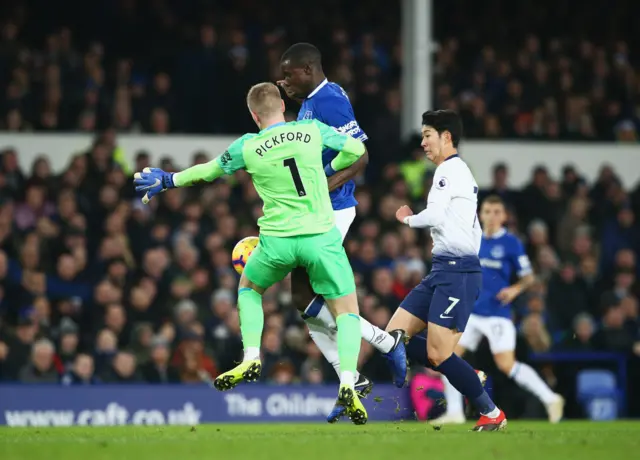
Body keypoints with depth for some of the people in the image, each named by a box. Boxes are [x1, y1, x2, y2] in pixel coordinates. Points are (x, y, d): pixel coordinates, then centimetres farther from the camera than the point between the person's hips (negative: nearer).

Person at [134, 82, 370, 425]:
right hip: (321, 236, 0)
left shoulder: (247, 147, 0)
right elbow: (355, 149, 8)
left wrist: (168, 181, 31)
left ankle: (251, 359, 12)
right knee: (347, 311, 8)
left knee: (248, 288, 29)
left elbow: (209, 171, 14)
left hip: (277, 239, 0)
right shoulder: (313, 131, 0)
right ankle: (347, 385, -13)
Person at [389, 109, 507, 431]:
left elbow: (435, 215, -20)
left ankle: (492, 414, 0)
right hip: (442, 271, 10)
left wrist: (409, 219, -1)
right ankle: (471, 379, 8)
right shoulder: (458, 171, 21)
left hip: (456, 271, -10)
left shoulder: (450, 169, -9)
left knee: (437, 355, -12)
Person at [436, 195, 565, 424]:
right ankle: (454, 412, 6)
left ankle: (550, 399, -1)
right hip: (471, 311, 6)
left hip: (497, 314, -6)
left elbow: (529, 277, -4)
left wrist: (515, 289, -22)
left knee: (506, 365, -13)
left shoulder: (511, 243, -6)